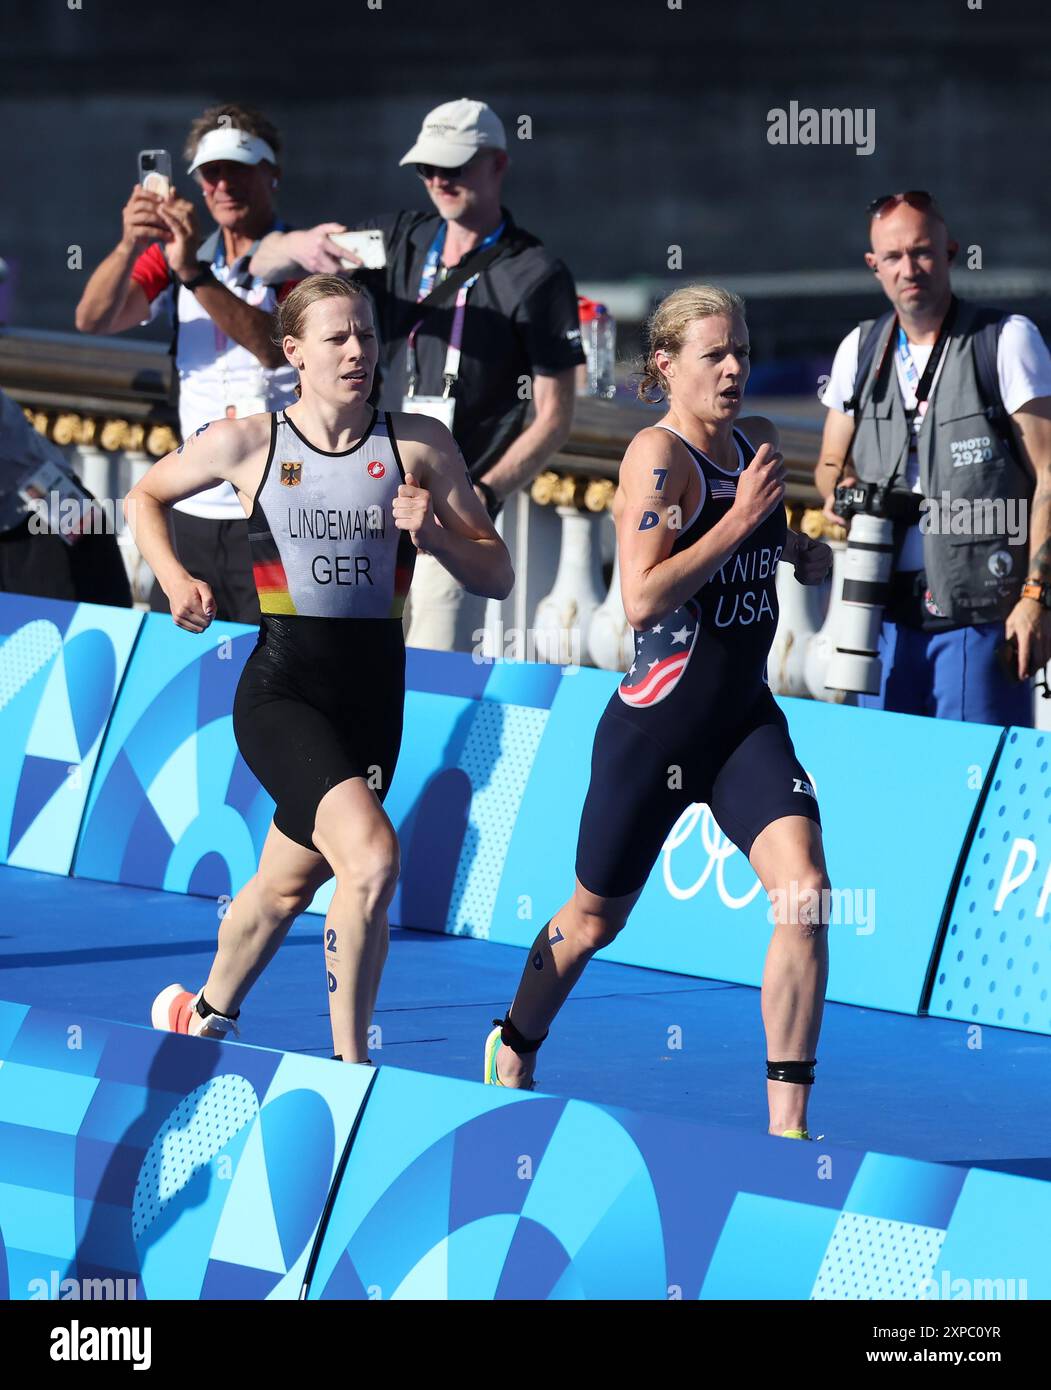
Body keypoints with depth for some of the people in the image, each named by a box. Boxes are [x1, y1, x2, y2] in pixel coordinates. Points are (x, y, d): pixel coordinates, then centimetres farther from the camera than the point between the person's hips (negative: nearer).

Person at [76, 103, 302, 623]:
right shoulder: (174, 253, 12)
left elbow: (276, 346, -23)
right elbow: (94, 320, -3)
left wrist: (194, 274, -34)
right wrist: (130, 247, -22)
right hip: (193, 515, 5)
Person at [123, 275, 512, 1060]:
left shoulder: (420, 446, 2)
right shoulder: (246, 444, -1)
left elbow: (497, 577, 5)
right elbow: (146, 499, 18)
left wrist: (434, 536, -14)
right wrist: (174, 578, 1)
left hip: (372, 693, 3)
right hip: (281, 690, -3)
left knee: (289, 885, 16)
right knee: (373, 857, -24)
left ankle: (207, 1012, 43)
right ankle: (350, 1067, -15)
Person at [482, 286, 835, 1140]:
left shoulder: (757, 443, 8)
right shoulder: (659, 453, -15)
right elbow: (641, 599, -25)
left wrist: (801, 551, 10)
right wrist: (741, 517, -25)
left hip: (748, 721, 5)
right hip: (656, 725, -5)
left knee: (804, 894, -16)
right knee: (596, 919, 12)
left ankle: (787, 1124, -15)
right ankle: (513, 1049, 42)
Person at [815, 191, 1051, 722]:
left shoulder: (1008, 341, -3)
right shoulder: (859, 350, 11)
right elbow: (831, 463, 24)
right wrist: (840, 489, -1)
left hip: (981, 615, -5)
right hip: (887, 613, 5)